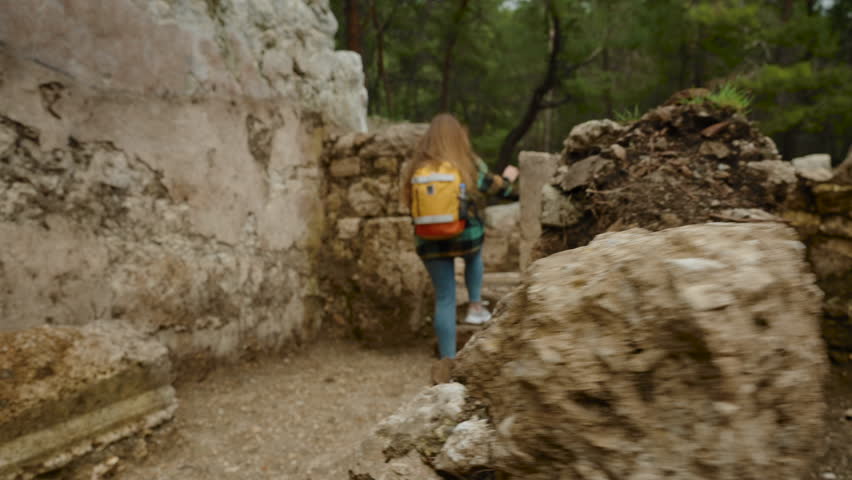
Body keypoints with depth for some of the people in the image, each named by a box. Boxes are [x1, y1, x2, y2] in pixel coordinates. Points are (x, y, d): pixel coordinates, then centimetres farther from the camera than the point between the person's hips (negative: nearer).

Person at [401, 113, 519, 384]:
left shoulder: (416, 169, -1)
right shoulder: (470, 165, -6)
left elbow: (411, 207, 12)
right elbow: (503, 190, 7)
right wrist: (509, 178, 29)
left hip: (430, 245, 1)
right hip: (466, 238, -1)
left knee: (444, 299, 11)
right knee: (474, 254, 35)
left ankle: (447, 361, 11)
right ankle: (475, 305, 24)